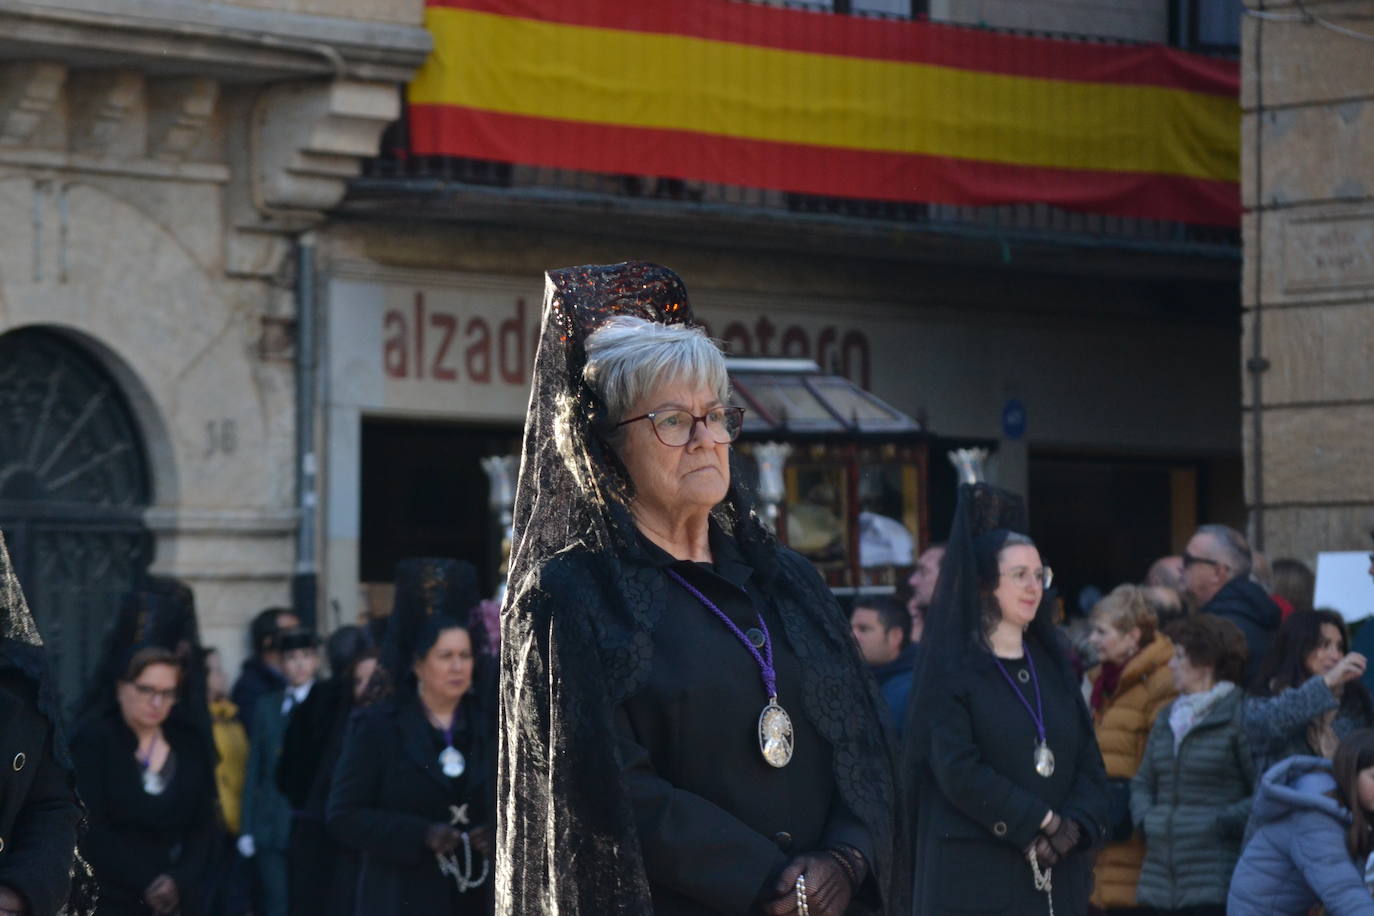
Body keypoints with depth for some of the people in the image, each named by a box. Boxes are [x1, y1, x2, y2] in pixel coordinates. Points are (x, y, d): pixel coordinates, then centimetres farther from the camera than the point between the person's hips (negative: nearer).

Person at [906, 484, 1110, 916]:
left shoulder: (1054, 668, 16)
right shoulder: (953, 670, -1)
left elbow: (1089, 765, 10)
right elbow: (958, 771, -12)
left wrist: (1074, 826, -9)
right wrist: (1041, 820, -11)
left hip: (1057, 877, 5)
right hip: (975, 878, -5)